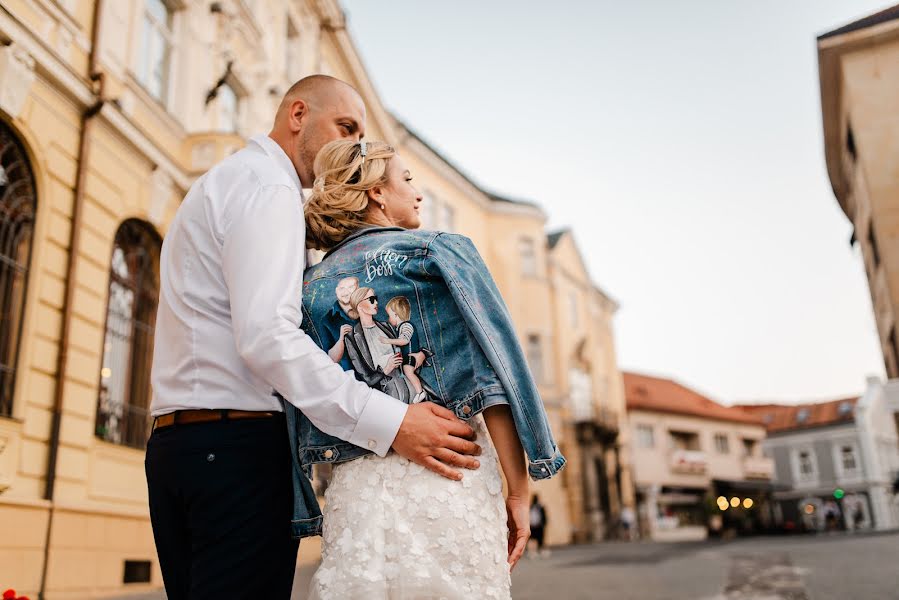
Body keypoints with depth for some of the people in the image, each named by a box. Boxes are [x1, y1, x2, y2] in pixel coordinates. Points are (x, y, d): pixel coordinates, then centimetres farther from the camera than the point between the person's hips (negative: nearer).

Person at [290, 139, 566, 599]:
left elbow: (303, 417, 11)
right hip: (451, 477, -4)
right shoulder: (440, 252, -1)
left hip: (353, 492, 4)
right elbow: (491, 376, -8)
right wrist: (517, 492, -5)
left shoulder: (310, 287, 11)